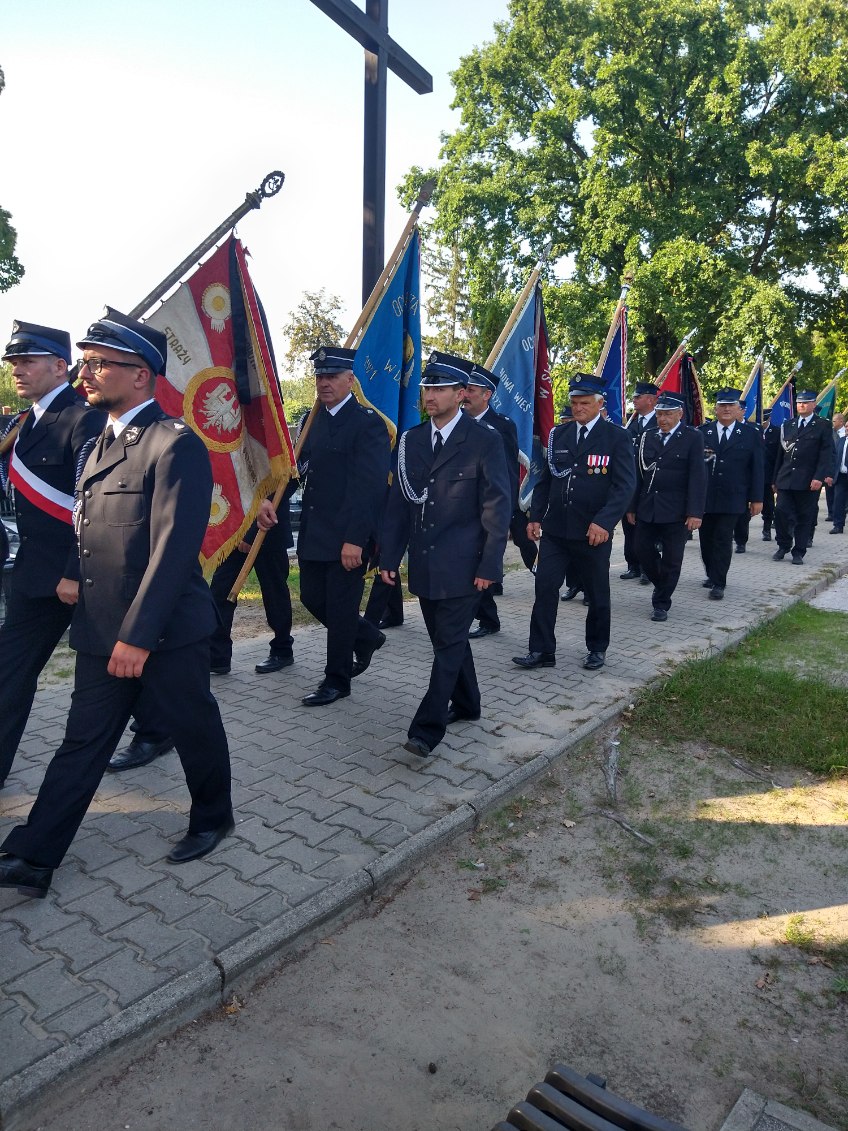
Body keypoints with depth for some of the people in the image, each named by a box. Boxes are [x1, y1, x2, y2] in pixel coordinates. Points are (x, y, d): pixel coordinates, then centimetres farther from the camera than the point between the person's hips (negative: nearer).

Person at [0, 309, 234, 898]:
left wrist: (137, 634, -22)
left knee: (196, 730, 12)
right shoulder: (102, 444, 13)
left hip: (167, 633, -8)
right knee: (82, 743, 14)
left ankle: (213, 818, 35)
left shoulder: (175, 444, -15)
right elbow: (93, 536, 17)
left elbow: (173, 547, -21)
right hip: (101, 631, 8)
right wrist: (85, 608, 14)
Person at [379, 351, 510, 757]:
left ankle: (427, 728, 1)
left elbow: (497, 508, -8)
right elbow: (398, 503, 10)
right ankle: (466, 705, 34)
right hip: (424, 565, 6)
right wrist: (389, 556, 5)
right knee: (447, 640, 16)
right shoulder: (411, 440, 8)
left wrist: (489, 565, -12)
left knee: (449, 644, -3)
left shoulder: (484, 441, -7)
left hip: (462, 566, -5)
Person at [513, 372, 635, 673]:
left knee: (597, 594, 11)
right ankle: (541, 651, 8)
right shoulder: (558, 434, 9)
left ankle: (597, 649, 28)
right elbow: (545, 479, 12)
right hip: (555, 529, 3)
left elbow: (624, 485, -12)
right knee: (545, 588, -1)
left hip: (593, 532, -3)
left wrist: (604, 521, -23)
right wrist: (535, 516, 4)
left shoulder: (616, 437, -4)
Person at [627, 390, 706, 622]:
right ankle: (662, 585, 34)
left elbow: (698, 477, -9)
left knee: (671, 559, 3)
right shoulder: (648, 438, 9)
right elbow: (639, 474, 11)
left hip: (676, 513, -4)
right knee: (644, 551, 7)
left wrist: (695, 512, -16)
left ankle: (661, 603, 17)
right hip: (647, 509, 4)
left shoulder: (692, 438, -3)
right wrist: (632, 507, 8)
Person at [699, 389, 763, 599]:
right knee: (706, 539, 10)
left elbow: (757, 469, 3)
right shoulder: (702, 432, 4)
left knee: (723, 540, -4)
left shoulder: (751, 435, 3)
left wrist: (756, 498, 0)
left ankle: (718, 584, 2)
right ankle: (712, 575, 28)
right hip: (705, 497, 2)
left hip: (732, 499, -2)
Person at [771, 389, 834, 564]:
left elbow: (826, 454, -5)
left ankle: (798, 553, 12)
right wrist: (776, 478, 12)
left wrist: (819, 477, -17)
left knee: (805, 517, 3)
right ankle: (783, 546, 14)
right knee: (781, 512, -6)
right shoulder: (787, 425, 14)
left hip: (809, 482, -3)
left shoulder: (823, 426, 2)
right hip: (786, 480, 3)